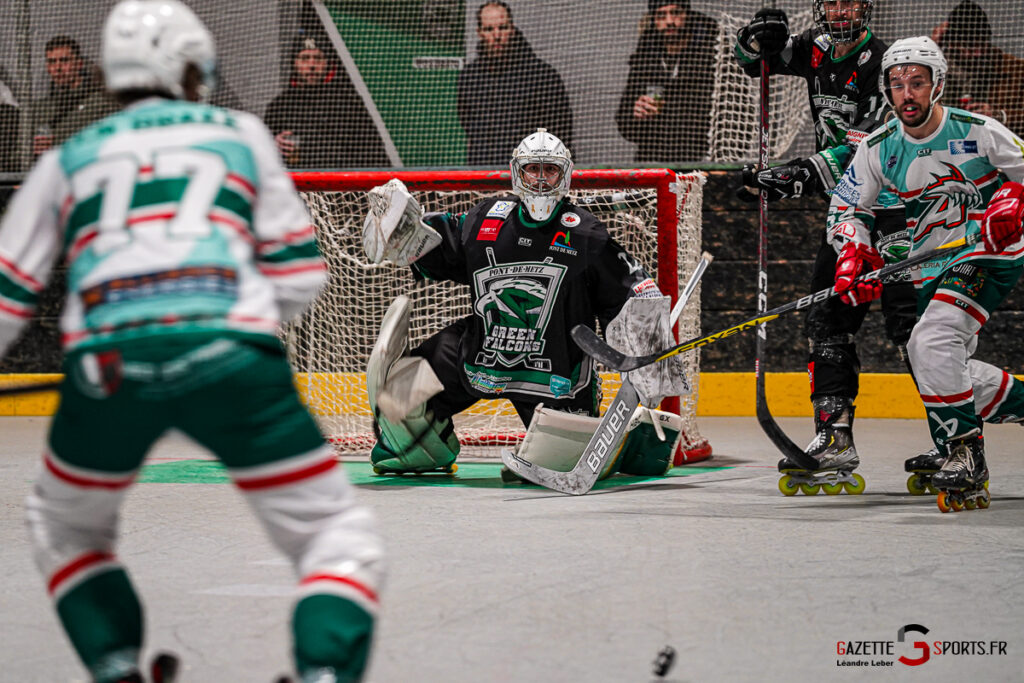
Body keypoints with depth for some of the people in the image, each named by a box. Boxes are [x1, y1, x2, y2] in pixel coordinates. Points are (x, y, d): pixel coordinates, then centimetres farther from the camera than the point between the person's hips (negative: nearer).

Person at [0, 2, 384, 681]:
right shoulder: (241, 134, 23)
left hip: (105, 361, 2)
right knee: (338, 539, 8)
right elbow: (298, 274, 18)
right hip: (227, 356, -2)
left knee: (67, 527, 30)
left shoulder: (67, 159, 26)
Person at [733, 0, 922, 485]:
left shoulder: (880, 64, -17)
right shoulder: (817, 51, 5)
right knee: (826, 316, 5)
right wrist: (758, 39, -3)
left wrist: (805, 174, -34)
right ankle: (834, 438, 9)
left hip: (893, 204, -8)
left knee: (907, 313, -16)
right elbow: (753, 59, 21)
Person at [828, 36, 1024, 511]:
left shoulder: (978, 132, -10)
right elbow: (846, 208, 7)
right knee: (943, 374, 4)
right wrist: (855, 252, -11)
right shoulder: (879, 149, 1)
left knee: (932, 340, -28)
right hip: (932, 269, 7)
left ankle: (963, 454, -21)